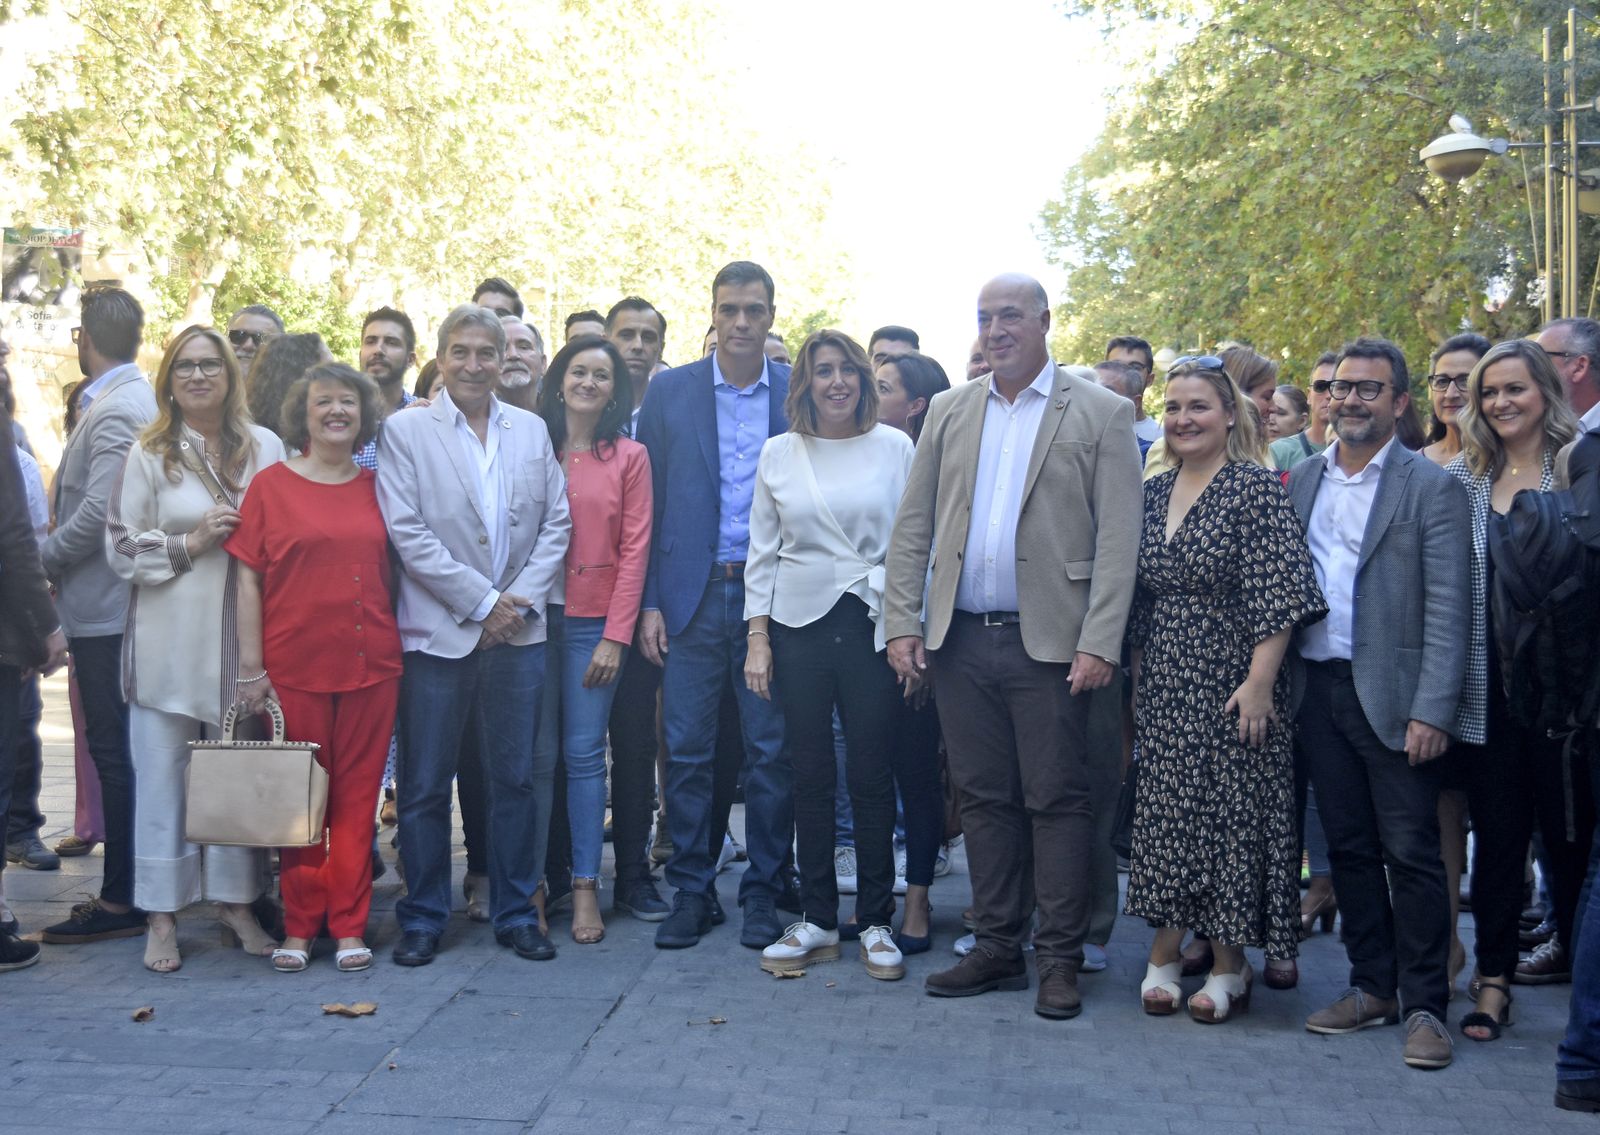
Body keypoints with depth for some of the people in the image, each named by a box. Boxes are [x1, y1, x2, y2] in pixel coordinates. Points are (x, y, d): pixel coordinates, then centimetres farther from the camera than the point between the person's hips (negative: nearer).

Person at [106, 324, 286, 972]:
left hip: (241, 637, 1)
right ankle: (162, 918, 13)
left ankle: (237, 903, 18)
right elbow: (121, 549, 1)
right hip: (169, 641, -1)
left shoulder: (265, 448, 6)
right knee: (162, 774, 3)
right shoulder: (149, 455, 4)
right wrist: (191, 542, -11)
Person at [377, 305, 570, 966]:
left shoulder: (532, 430, 10)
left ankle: (516, 913, 21)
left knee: (514, 779, 9)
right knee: (425, 786, 4)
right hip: (439, 632, -3)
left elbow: (556, 521, 8)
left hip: (519, 631, 3)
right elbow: (407, 533, -8)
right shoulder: (405, 431, 0)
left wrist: (522, 599, -6)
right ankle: (422, 919, 18)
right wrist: (482, 602, -11)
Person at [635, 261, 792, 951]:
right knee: (686, 752, 4)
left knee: (771, 753, 4)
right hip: (691, 598, 1)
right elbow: (647, 503, 5)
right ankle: (691, 891, 17)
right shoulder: (669, 392, 6)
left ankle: (763, 894, 17)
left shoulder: (800, 395, 5)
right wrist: (648, 603, -1)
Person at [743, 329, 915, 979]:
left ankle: (875, 924, 15)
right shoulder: (779, 454, 7)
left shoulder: (895, 448, 2)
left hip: (872, 626, -2)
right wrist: (758, 638, 4)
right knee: (810, 778, 7)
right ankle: (817, 922, 19)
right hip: (799, 627, 2)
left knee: (872, 776, 2)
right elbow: (762, 551, 9)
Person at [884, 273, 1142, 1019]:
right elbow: (912, 526, 11)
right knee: (984, 798, 11)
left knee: (1056, 800, 2)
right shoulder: (949, 411, 12)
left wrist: (1100, 644, -14)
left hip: (1047, 643, -4)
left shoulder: (1100, 414, 0)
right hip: (960, 641, 4)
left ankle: (1060, 959, 14)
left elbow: (1118, 538, -6)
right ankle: (997, 949, 21)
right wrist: (902, 621, 2)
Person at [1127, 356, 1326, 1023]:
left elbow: (1276, 594, -14)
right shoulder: (1153, 494, 10)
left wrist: (1259, 682, -19)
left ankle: (1229, 967, 15)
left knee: (1231, 813, 2)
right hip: (1164, 687, 5)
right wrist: (1136, 678, 12)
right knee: (1163, 812, 8)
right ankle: (1164, 955, 21)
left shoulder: (1255, 488, -8)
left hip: (1231, 684, -5)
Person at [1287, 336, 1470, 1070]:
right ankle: (1373, 987, 24)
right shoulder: (1300, 481, 11)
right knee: (1348, 847, 12)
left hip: (1391, 697, -5)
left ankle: (1424, 1004, 11)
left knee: (1411, 854, 0)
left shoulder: (1430, 488, -4)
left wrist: (1432, 710, -16)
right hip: (1319, 690, 5)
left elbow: (1446, 610, -9)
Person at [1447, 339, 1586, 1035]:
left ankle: (1578, 950, 27)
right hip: (1488, 685, 3)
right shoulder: (1465, 479, 8)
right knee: (1495, 832, 6)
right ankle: (1494, 980, 14)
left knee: (1569, 825, 7)